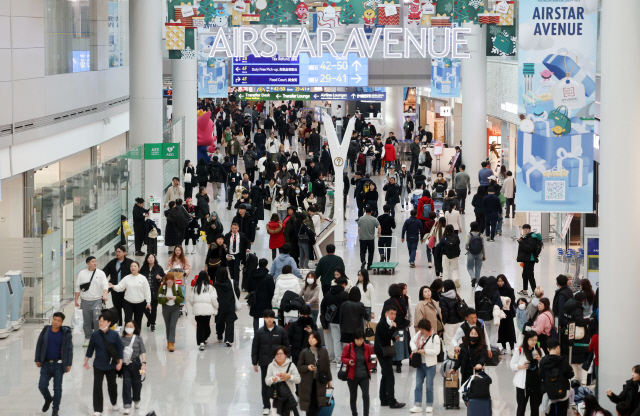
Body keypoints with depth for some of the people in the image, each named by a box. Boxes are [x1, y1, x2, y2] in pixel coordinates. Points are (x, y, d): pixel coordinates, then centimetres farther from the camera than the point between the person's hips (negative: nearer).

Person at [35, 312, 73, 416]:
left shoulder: (66, 333, -6)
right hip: (46, 364, 2)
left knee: (57, 388, 1)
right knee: (42, 385, -1)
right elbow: (39, 345, 8)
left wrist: (69, 364, -3)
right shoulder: (45, 331, -1)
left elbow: (69, 349, -1)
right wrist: (37, 360, 8)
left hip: (58, 364, -2)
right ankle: (48, 399, 30)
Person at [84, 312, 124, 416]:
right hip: (98, 365, 0)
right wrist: (86, 361, 13)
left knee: (112, 385, 15)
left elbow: (119, 349, 0)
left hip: (111, 365, 0)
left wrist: (120, 362, -4)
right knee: (97, 387, -2)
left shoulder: (114, 335, -8)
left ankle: (114, 403, 40)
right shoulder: (95, 334, -6)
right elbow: (90, 348, 6)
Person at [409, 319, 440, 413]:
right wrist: (414, 349, -4)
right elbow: (412, 341, 16)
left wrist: (424, 351, -20)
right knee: (418, 385, 2)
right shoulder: (419, 334, 5)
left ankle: (429, 405, 12)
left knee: (429, 386, 1)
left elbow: (437, 351, -17)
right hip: (420, 364, 6)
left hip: (430, 365, -6)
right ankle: (417, 405, 4)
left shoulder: (434, 337, -13)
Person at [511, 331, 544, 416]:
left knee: (535, 407, 11)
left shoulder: (540, 351, 7)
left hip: (537, 383, 3)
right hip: (523, 383, -3)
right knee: (521, 407, 3)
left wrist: (540, 360, -8)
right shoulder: (519, 351, -4)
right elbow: (512, 365, 1)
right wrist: (521, 366, -18)